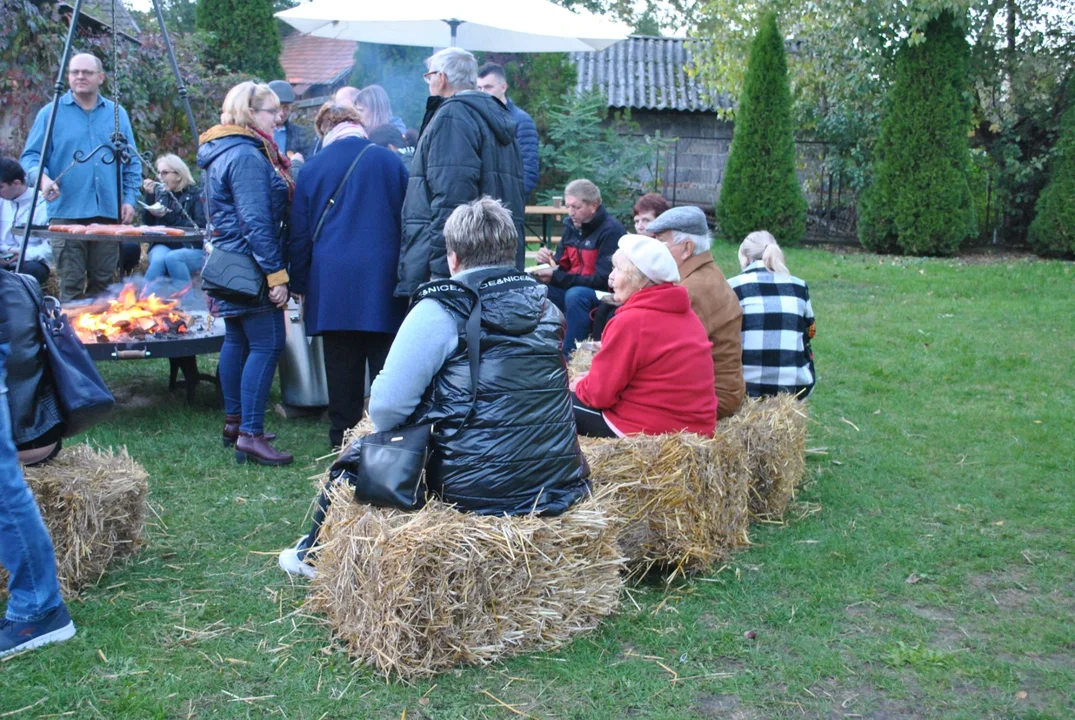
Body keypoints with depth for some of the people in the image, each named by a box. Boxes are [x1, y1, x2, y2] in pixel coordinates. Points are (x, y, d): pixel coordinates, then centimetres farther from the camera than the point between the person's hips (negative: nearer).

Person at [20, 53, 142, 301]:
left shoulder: (117, 114, 13)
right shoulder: (51, 113, 5)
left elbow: (132, 162, 16)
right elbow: (30, 156, 3)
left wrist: (130, 198, 5)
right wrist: (41, 177, -18)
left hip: (109, 213, 3)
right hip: (67, 213, -3)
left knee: (103, 282, 6)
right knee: (71, 285, -6)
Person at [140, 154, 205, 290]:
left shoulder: (196, 194, 0)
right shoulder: (159, 192, 12)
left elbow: (200, 227, -11)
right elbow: (148, 224, 9)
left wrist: (169, 216, -15)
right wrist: (150, 196, -2)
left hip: (192, 250, -3)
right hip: (163, 245, 3)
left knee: (172, 258, -34)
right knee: (159, 259, -31)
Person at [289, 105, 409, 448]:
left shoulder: (312, 168, 5)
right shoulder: (390, 161, 4)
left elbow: (299, 233, 8)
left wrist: (300, 284, 15)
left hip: (332, 282, 1)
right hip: (383, 278, 0)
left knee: (342, 366, 6)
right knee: (384, 362, 4)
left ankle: (344, 438, 13)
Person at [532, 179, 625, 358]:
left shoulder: (611, 231, -17)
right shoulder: (571, 226, 6)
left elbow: (603, 280, -22)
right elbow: (561, 267, 11)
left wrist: (556, 277, -23)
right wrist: (548, 262, -14)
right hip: (574, 289, 7)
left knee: (575, 295, -36)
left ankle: (570, 356, -26)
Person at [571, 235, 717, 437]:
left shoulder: (630, 321, -18)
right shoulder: (685, 313, 8)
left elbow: (599, 393, -14)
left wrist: (578, 386, 8)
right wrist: (592, 378, 14)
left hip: (653, 432, -9)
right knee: (581, 394, 23)